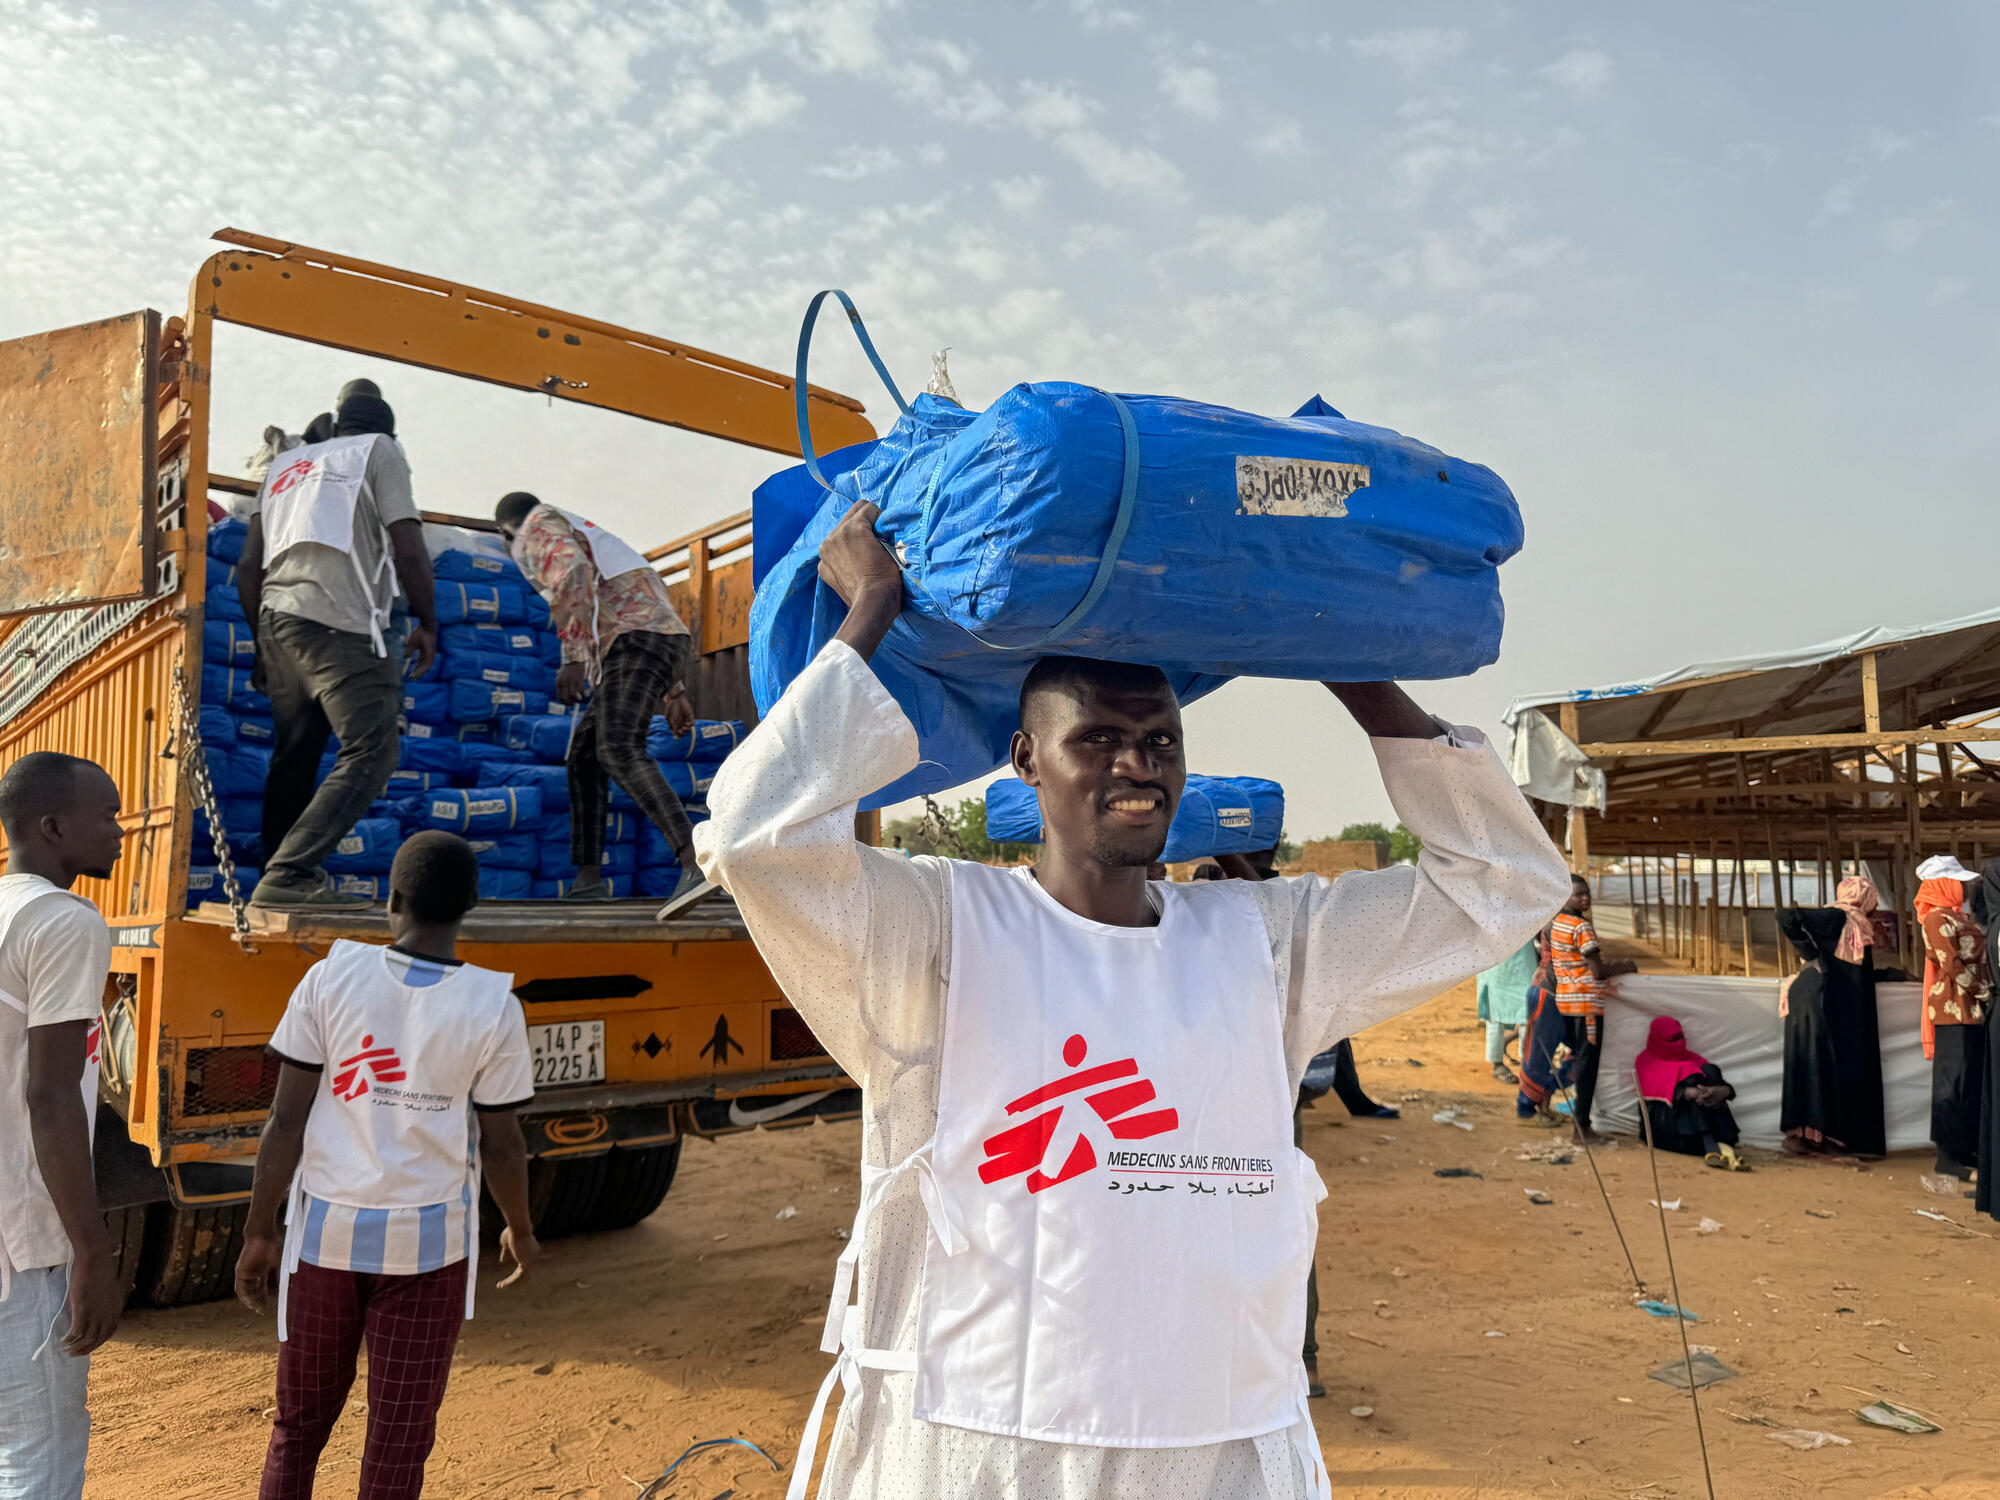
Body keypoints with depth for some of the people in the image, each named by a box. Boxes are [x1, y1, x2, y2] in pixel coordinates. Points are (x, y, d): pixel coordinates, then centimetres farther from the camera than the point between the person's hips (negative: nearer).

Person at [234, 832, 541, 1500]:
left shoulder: (332, 976, -7)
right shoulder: (493, 1008, -9)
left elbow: (286, 1122, -6)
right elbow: (500, 1146, -4)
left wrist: (259, 1231, 5)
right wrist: (520, 1231, 13)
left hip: (326, 1232, 2)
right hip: (429, 1242, -1)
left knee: (299, 1424, 20)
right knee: (399, 1438, 9)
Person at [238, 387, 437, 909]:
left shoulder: (285, 464, 29)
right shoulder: (380, 451, 11)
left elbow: (248, 566, 23)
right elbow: (407, 548, -2)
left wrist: (264, 640, 30)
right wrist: (427, 622, 8)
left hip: (276, 616, 8)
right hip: (340, 623, -8)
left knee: (295, 755, 15)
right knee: (371, 752, -11)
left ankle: (280, 879, 16)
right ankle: (290, 874, -22)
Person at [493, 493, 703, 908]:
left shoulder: (539, 526, 9)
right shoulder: (589, 538, 37)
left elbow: (574, 573, -14)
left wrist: (572, 658, -23)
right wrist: (674, 692, 31)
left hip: (635, 640, -10)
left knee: (620, 751, -25)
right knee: (584, 752, 14)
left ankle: (694, 864, -40)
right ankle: (588, 880, 13)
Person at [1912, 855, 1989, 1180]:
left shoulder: (1960, 916, 17)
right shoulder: (1937, 918, -10)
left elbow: (1978, 957, 17)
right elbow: (1952, 965, -16)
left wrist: (1986, 992, 3)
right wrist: (1982, 993, -12)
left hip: (1973, 1010, 9)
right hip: (1954, 1008, -9)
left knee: (1975, 1080, 12)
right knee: (1955, 1081, -5)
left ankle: (1966, 1149, 21)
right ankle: (1947, 1156, 0)